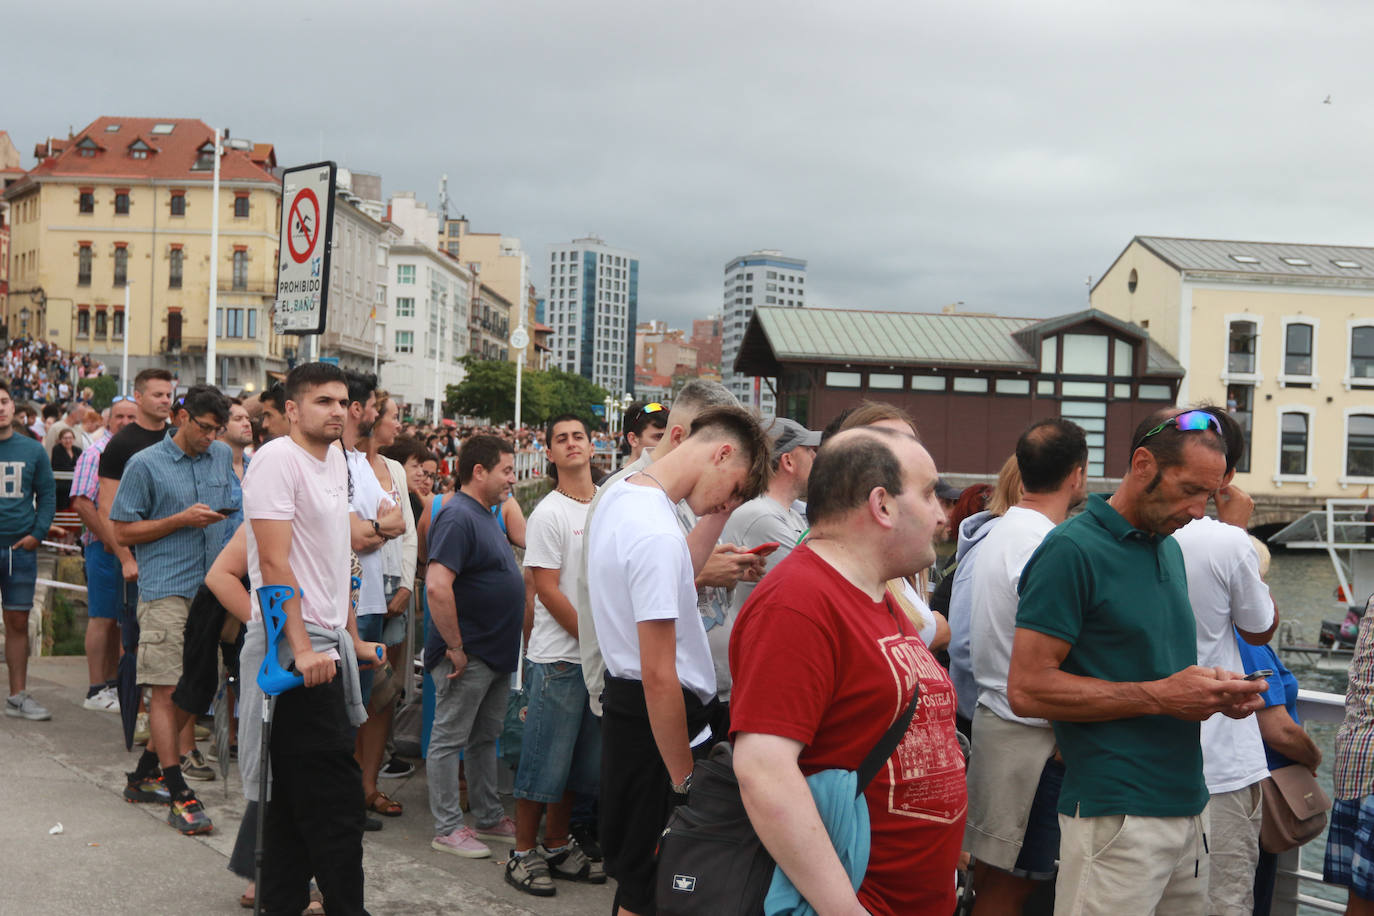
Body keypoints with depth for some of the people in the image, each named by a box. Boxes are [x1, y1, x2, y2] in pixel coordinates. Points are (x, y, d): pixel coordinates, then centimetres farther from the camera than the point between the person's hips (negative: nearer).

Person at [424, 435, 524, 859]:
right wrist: (455, 647, -24)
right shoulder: (458, 517, -19)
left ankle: (489, 818, 29)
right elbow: (437, 586, -29)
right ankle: (448, 828, 11)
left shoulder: (487, 515, 13)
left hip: (496, 654, 10)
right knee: (449, 740, 2)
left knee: (485, 738, 18)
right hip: (468, 656, -10)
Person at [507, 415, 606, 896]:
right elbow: (548, 590, -12)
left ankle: (558, 846, 27)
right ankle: (523, 853, 14)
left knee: (582, 761, 14)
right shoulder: (548, 514, -9)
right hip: (558, 657, -6)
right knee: (544, 761, 0)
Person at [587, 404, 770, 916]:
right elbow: (659, 677, -25)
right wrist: (685, 781, -18)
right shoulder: (659, 535, -25)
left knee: (633, 865, 21)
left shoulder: (618, 494, 5)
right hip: (655, 719, -10)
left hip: (622, 701, 10)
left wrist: (715, 521, 15)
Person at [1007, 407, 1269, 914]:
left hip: (1187, 805, 8)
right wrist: (1159, 696, -18)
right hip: (1116, 813, -8)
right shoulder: (1071, 549, -13)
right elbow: (1027, 689, -18)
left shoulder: (1169, 547, 14)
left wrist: (1212, 688, 1)